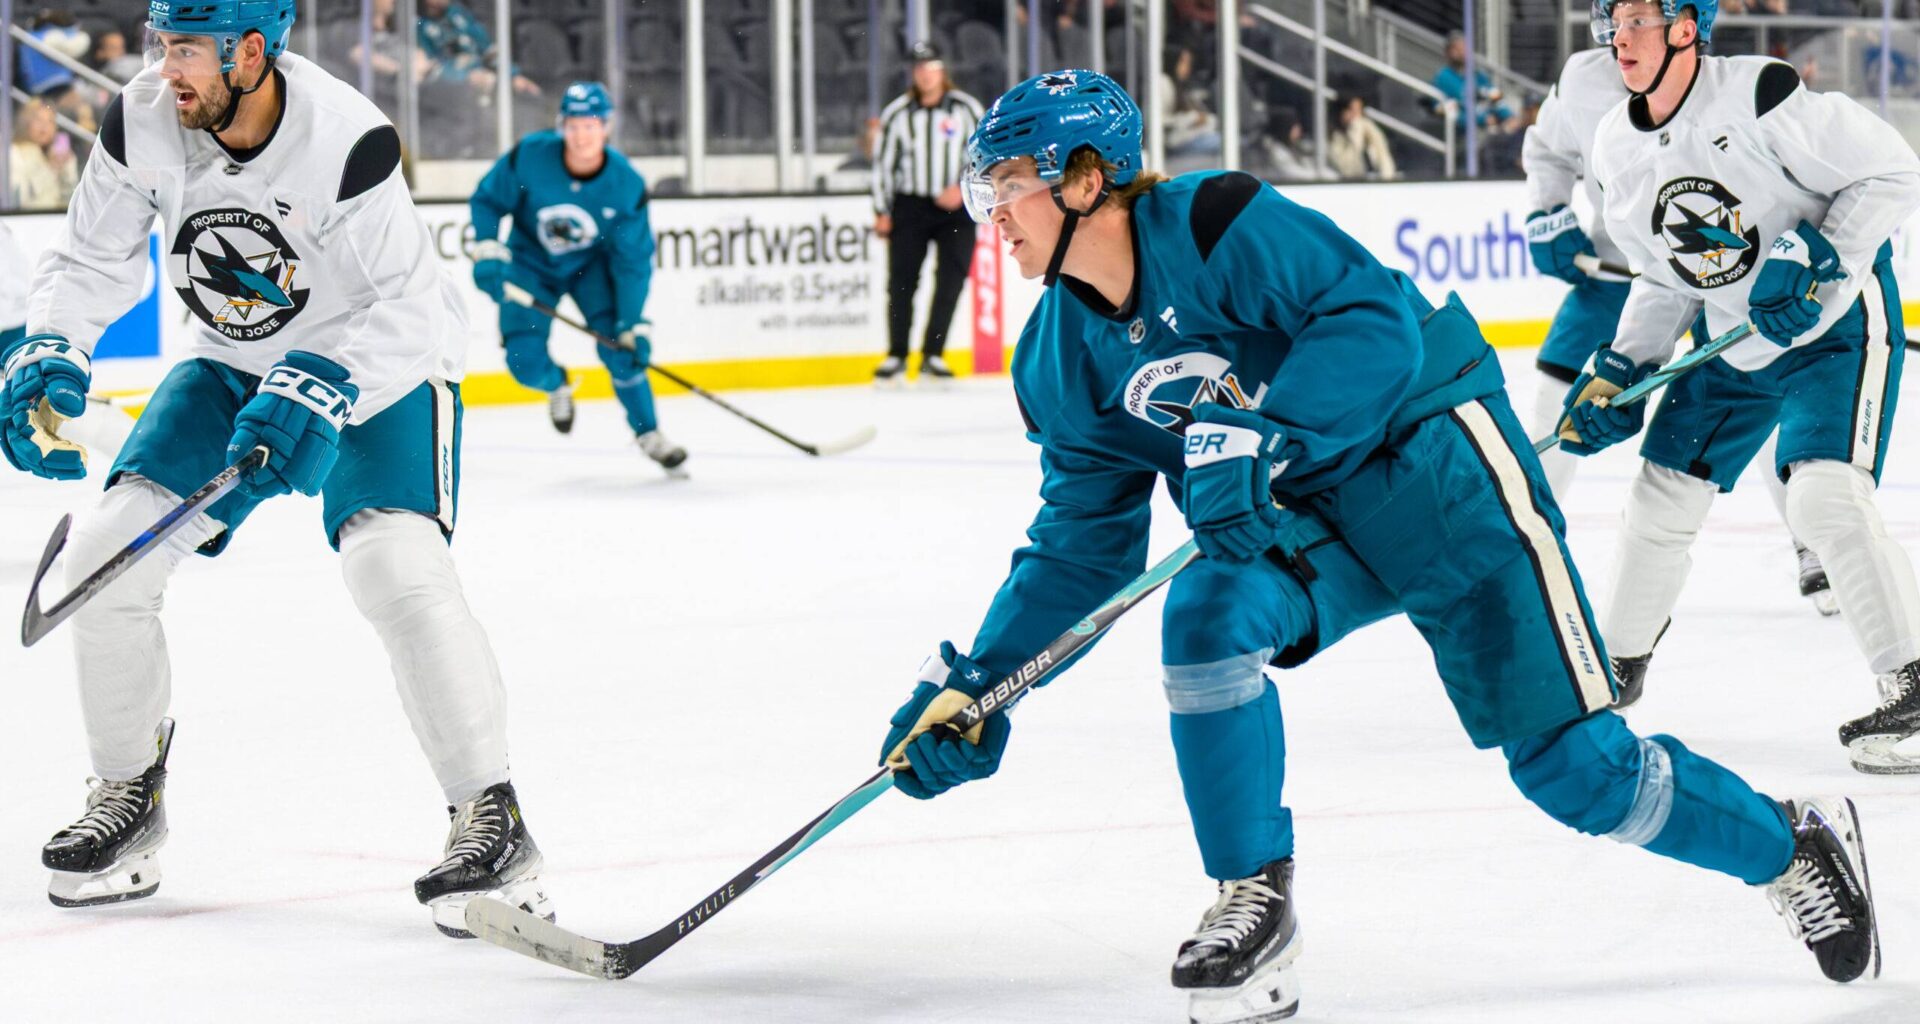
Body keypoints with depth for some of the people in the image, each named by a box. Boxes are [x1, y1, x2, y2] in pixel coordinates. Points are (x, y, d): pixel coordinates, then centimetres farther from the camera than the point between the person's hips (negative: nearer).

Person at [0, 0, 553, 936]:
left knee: (395, 565, -28)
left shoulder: (347, 140, -31)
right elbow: (91, 261, -2)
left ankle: (490, 822, -17)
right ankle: (128, 799, 13)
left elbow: (409, 307, -28)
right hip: (234, 366, 5)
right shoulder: (143, 123, -16)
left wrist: (322, 391, -42)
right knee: (107, 554, -7)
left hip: (381, 366, -5)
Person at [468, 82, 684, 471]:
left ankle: (648, 433, 0)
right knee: (525, 362, -12)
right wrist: (487, 251, -23)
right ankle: (557, 386, 26)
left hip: (591, 263, 0)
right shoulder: (530, 156, -27)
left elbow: (633, 260, -18)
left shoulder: (627, 186, -25)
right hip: (531, 262, 0)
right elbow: (487, 200, -10)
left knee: (619, 345, -18)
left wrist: (635, 324, -21)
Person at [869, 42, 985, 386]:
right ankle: (896, 356, 6)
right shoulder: (897, 113, 1)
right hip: (909, 206, 0)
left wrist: (964, 189, -12)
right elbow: (883, 163, 6)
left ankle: (933, 356, 3)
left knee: (951, 280, -5)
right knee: (901, 281, -4)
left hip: (955, 207, 0)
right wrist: (882, 212, 2)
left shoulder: (965, 109, -1)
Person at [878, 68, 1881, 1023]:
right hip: (1299, 514, 6)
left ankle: (1793, 844, 16)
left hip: (1436, 462, -6)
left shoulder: (1219, 224, -22)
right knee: (1205, 617, -25)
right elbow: (1081, 542, 7)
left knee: (1571, 763, -8)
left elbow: (1376, 320, -29)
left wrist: (1259, 437, -39)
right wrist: (975, 682, 0)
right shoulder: (1061, 362, 1)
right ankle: (1254, 904, -11)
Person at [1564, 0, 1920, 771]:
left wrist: (1816, 253, -28)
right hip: (1734, 342, 8)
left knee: (1825, 498, -24)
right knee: (1662, 496, 11)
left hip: (1835, 321, -7)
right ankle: (1619, 662, 32)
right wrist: (1617, 374, 3)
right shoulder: (1618, 148, 0)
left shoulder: (1761, 96, -24)